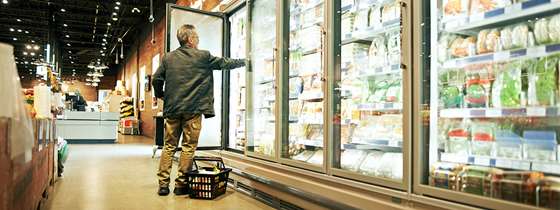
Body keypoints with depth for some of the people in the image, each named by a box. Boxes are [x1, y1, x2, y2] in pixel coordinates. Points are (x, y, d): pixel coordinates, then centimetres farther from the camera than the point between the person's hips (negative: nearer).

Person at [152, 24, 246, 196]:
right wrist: (243, 61, 23)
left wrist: (161, 96, 21)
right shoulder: (203, 56, -1)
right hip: (193, 110, -4)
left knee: (169, 146, 10)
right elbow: (225, 63, 9)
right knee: (188, 147, 4)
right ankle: (181, 184, 7)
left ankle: (163, 184, 8)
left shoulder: (168, 58, 8)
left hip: (172, 109, 4)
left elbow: (156, 80, 5)